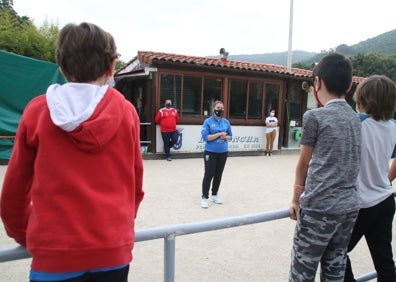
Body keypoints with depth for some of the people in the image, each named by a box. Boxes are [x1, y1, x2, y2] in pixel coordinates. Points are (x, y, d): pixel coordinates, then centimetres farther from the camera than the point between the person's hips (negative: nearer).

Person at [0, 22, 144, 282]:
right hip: (114, 248, 1)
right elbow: (135, 186, 5)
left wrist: (23, 235, 20)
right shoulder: (126, 112, -4)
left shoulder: (37, 112, -6)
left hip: (55, 252, -1)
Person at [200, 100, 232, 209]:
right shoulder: (208, 121, -8)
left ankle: (214, 195, 28)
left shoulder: (226, 122, 5)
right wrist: (219, 134, -18)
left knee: (218, 175, 13)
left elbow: (230, 136, 11)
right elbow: (205, 137, -15)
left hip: (223, 152, 5)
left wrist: (225, 137, -11)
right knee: (209, 175, -3)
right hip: (210, 152, -4)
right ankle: (204, 197, 7)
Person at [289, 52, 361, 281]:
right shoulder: (355, 118, 11)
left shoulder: (315, 116, -8)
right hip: (349, 206, 7)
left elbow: (303, 165, 0)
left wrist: (296, 200, 13)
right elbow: (342, 161, 12)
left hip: (319, 207, -7)